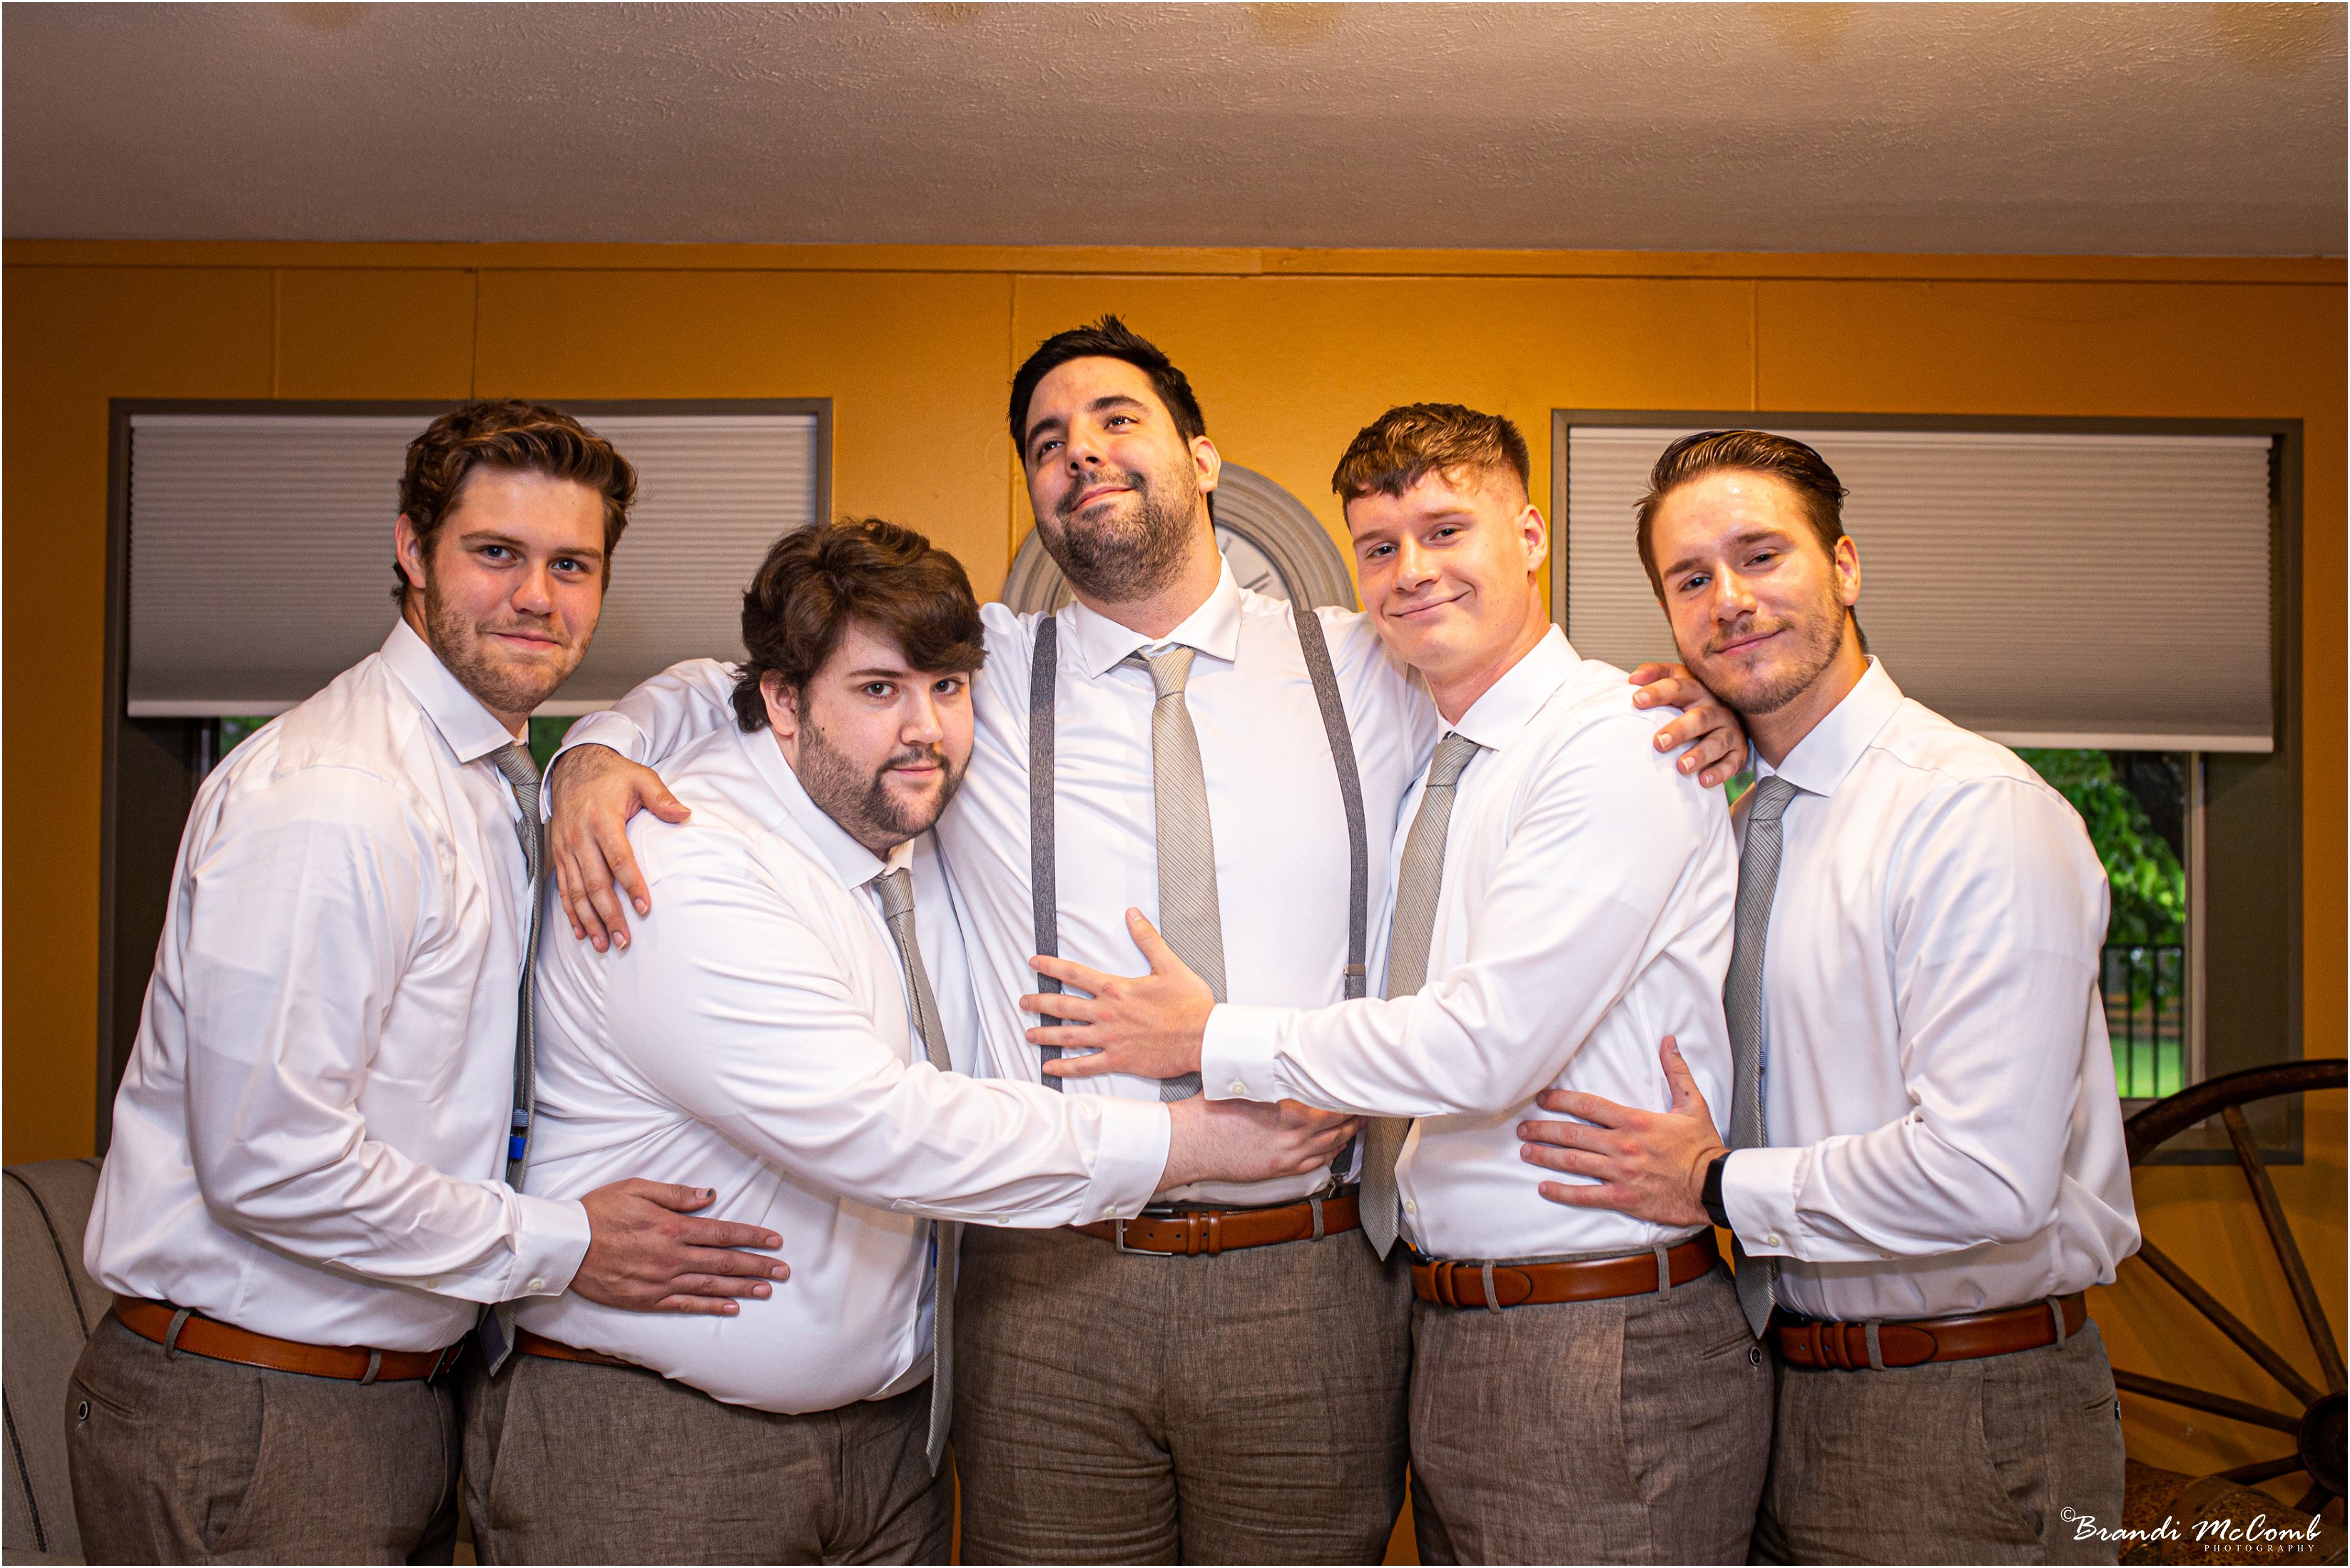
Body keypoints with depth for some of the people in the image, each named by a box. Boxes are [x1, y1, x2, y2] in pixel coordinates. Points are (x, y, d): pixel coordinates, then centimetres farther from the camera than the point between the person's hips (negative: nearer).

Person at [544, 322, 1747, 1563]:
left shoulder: (1367, 669, 5)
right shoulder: (973, 679, 5)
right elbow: (723, 689, 15)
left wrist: (1685, 713, 0)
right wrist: (597, 755, -4)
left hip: (1314, 1286, 1)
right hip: (1050, 1288, 0)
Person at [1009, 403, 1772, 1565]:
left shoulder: (1616, 741, -13)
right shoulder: (1427, 776, 13)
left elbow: (1488, 1045, -21)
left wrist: (1213, 1040, -12)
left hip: (1605, 1348, -7)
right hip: (1445, 1333, 7)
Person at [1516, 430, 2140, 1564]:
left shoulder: (1980, 813, -18)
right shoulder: (1740, 820, 8)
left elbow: (1986, 1175, -26)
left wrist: (1718, 1187, -13)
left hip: (1963, 1426, -7)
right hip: (1783, 1386, 7)